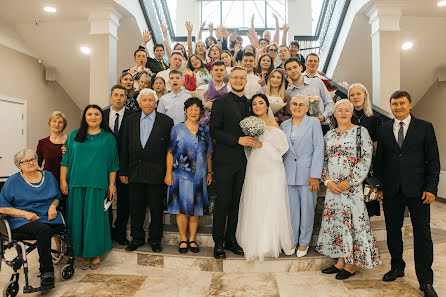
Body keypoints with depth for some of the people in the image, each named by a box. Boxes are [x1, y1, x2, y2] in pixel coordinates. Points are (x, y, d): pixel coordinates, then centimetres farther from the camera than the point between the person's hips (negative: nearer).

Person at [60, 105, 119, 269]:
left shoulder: (109, 138, 6)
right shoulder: (74, 136, 12)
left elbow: (113, 164, 4)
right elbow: (66, 159, 10)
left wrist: (112, 184, -1)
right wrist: (63, 180, 2)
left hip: (98, 185, -2)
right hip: (76, 184, 2)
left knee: (95, 218, 0)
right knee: (78, 218, 4)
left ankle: (96, 253, 15)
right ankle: (85, 254, 17)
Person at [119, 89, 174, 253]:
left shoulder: (166, 121, -1)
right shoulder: (130, 121, 8)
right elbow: (123, 148, 7)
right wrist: (123, 171, 4)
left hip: (156, 173, -2)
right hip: (135, 173, 3)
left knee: (156, 208, 8)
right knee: (136, 208, 12)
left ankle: (155, 239, 25)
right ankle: (137, 238, 29)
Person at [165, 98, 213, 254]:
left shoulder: (205, 130, 9)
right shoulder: (177, 129, 2)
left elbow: (208, 154, 12)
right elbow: (170, 153, -1)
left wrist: (210, 172, 9)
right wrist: (168, 173, -6)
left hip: (199, 176, 2)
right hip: (180, 175, -2)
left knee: (196, 208, 7)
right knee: (182, 207, 2)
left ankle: (192, 239, 21)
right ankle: (183, 239, 18)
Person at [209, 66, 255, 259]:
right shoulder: (221, 103, -1)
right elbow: (214, 131, -9)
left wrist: (252, 141, -1)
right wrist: (238, 140, -16)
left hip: (242, 160, 5)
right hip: (225, 160, -4)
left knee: (236, 202, 10)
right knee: (223, 201, 0)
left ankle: (231, 239, 24)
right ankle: (218, 243, 14)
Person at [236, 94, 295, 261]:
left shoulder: (273, 125, -4)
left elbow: (281, 148, -10)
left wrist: (261, 145, -14)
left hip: (271, 171, -4)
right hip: (254, 169, 5)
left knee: (270, 207, 1)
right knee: (253, 207, 7)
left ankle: (270, 243, 15)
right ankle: (254, 243, 19)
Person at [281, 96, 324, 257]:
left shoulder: (313, 123, 0)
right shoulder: (284, 125, 11)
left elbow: (318, 149, -5)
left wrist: (315, 175, -11)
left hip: (307, 173, -3)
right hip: (289, 174, 3)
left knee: (307, 209, 5)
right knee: (291, 208, 9)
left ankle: (304, 242, 22)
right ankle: (292, 241, 25)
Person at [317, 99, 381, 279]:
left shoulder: (360, 131, -1)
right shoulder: (329, 135, 13)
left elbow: (366, 159, -8)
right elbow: (324, 160, 12)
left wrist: (349, 182, -13)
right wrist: (327, 181, -3)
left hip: (352, 186, -5)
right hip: (333, 187, 5)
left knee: (353, 220, -1)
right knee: (336, 220, 8)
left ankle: (352, 265, 13)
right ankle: (341, 261, 20)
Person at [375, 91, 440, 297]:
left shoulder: (425, 128, 3)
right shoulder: (383, 130, 9)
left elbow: (433, 161, 1)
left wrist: (431, 188, -7)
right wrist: (379, 186, 5)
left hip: (417, 189, -2)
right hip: (391, 191, 2)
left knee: (422, 234, 1)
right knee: (393, 231, 12)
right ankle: (397, 267, 30)